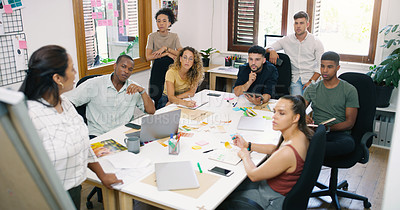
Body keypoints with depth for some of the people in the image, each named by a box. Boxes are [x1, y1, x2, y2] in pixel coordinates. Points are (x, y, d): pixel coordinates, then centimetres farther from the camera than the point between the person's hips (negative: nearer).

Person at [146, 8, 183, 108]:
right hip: (157, 69, -1)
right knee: (155, 97, -3)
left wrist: (166, 48, -18)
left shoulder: (174, 36, 4)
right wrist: (167, 54, -17)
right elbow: (148, 57, -11)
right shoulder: (152, 36, -1)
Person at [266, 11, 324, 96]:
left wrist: (311, 81, -13)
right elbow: (267, 49, 12)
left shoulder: (316, 42, 4)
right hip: (294, 79, 1)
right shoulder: (286, 40, 9)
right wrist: (272, 51, -14)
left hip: (310, 78, -1)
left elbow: (320, 66, 1)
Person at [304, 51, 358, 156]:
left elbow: (350, 122, 0)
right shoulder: (312, 89, 15)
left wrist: (328, 128, -17)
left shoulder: (349, 90, 5)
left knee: (348, 143, -40)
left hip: (339, 132, -1)